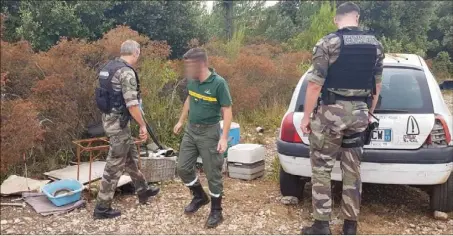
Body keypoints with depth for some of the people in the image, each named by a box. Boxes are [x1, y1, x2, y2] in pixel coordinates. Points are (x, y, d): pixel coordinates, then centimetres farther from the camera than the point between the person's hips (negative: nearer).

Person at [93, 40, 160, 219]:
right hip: (118, 121, -10)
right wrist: (142, 125, -13)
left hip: (109, 117, 10)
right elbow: (132, 104, -24)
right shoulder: (127, 72, -20)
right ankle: (102, 208, 9)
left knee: (131, 156, 22)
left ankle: (142, 190, 37)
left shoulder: (109, 67, 10)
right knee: (115, 164, 0)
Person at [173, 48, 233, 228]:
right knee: (183, 167, 11)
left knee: (213, 174, 3)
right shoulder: (192, 81, 0)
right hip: (191, 129, 7)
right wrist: (181, 121, 24)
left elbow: (227, 111, -17)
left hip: (209, 132, -7)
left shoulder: (219, 83, -19)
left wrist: (224, 137, -23)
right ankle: (199, 197, 35)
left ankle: (216, 211, 20)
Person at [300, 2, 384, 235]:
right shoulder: (375, 44, 8)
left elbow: (315, 85, -13)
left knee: (321, 169, 4)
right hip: (359, 113, 5)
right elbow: (377, 85, 14)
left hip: (331, 112, -5)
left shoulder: (327, 43, -10)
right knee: (352, 170, 13)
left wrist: (306, 117, -5)